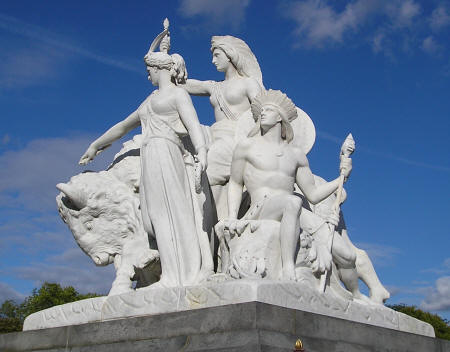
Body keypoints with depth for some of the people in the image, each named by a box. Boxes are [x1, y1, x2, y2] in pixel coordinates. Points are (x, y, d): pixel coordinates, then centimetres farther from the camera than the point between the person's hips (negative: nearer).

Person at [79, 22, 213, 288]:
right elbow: (122, 127, 38)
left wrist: (202, 151, -27)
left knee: (168, 212, -14)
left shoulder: (178, 94, 7)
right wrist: (95, 146, 45)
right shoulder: (150, 101, 30)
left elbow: (193, 124, -9)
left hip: (165, 154, -7)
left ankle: (177, 275, -16)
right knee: (162, 215, -4)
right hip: (152, 155, 7)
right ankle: (185, 273, -7)